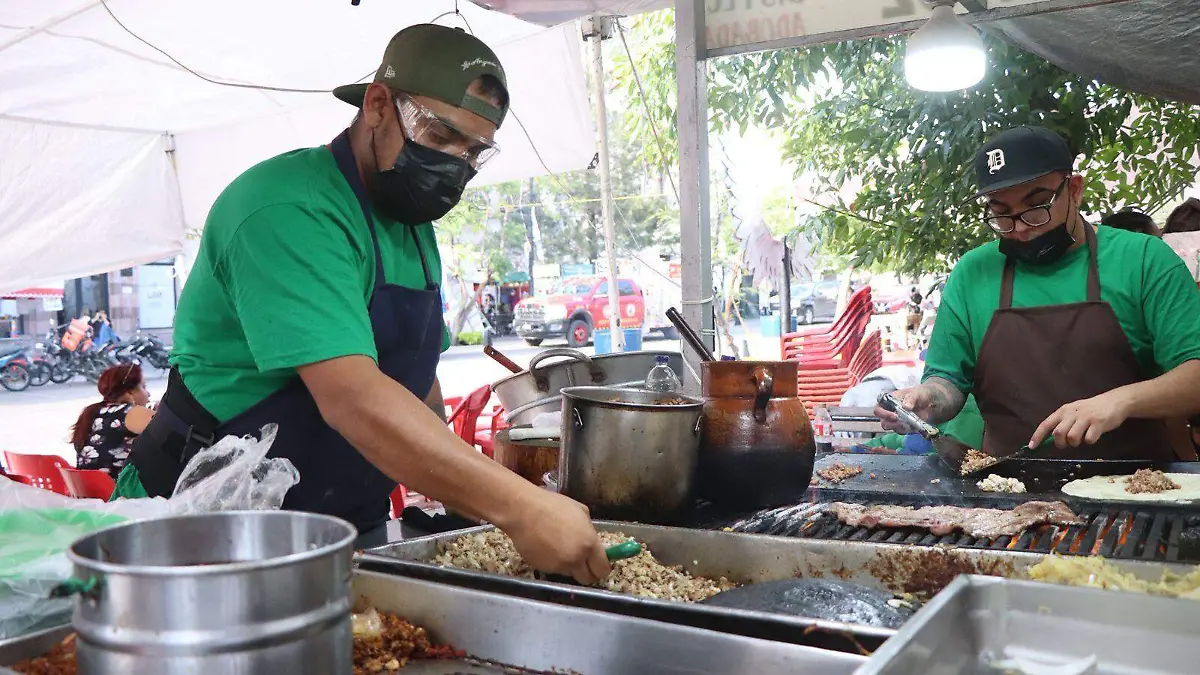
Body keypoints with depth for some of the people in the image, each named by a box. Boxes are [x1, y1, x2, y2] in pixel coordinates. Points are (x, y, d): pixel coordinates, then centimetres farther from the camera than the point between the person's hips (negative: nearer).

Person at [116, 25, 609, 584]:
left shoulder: (413, 226, 8)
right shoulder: (288, 209, -22)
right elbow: (351, 397, -33)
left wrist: (465, 501, 2)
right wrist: (516, 504, -37)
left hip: (351, 527, 8)